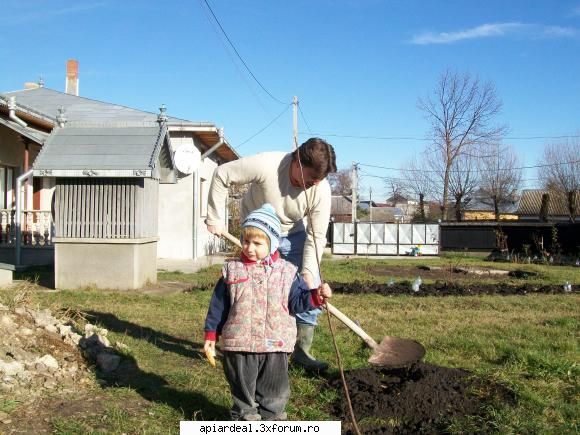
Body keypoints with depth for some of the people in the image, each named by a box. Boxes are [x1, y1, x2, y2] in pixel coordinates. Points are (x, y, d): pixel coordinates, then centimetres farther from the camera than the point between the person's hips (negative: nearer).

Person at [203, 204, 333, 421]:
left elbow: (297, 302, 3)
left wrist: (317, 296, -14)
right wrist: (211, 336, 6)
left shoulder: (287, 272, 0)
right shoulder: (232, 271, 0)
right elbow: (218, 306, 5)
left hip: (275, 345, 0)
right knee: (243, 390, 13)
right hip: (239, 345, 0)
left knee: (274, 393, 12)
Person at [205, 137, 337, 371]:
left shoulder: (321, 189, -24)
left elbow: (316, 235, -18)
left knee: (311, 290, -3)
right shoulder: (266, 166, -34)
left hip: (294, 234, 3)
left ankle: (301, 351, 10)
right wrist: (215, 218, -17)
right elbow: (221, 175, -22)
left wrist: (308, 271, -27)